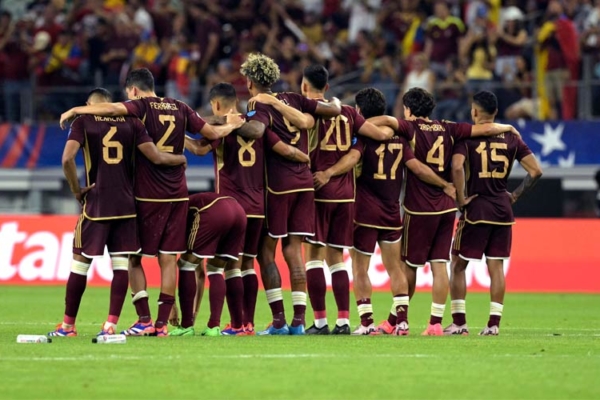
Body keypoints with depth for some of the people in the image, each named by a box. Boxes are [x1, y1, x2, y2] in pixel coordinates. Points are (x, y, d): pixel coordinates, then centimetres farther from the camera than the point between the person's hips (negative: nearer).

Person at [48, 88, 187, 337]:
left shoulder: (83, 122, 1)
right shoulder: (130, 122, 7)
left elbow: (67, 159, -14)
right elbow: (156, 157, 2)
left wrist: (76, 189, -2)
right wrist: (182, 159, 20)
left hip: (96, 205, -2)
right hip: (126, 205, 2)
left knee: (79, 263, 7)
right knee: (121, 265, 5)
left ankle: (68, 325, 12)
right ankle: (111, 324, -1)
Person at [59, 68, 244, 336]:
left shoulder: (142, 106, -5)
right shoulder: (180, 108, 10)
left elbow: (114, 108, -24)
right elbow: (213, 133, 13)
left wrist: (76, 110, -16)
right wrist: (233, 126, 33)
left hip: (147, 195, -5)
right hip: (177, 194, 5)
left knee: (135, 258, 4)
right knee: (168, 258, 5)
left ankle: (144, 320, -4)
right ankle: (162, 322, 2)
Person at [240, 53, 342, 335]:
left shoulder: (260, 107, -7)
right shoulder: (292, 100, 11)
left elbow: (255, 129, -30)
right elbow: (332, 110, 10)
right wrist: (335, 104, 30)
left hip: (278, 185, -6)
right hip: (305, 182, 6)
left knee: (266, 251, 3)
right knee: (293, 251, 7)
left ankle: (278, 320, -2)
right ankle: (299, 320, 2)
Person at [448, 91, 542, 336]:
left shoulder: (467, 137, -6)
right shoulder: (511, 138, 6)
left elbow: (457, 167, -22)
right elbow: (535, 171, 1)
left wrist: (461, 199, -12)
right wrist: (515, 195, 9)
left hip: (476, 209, -4)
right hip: (503, 210, 4)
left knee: (458, 264, 7)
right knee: (496, 266, 8)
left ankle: (459, 322, 3)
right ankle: (494, 323, 5)